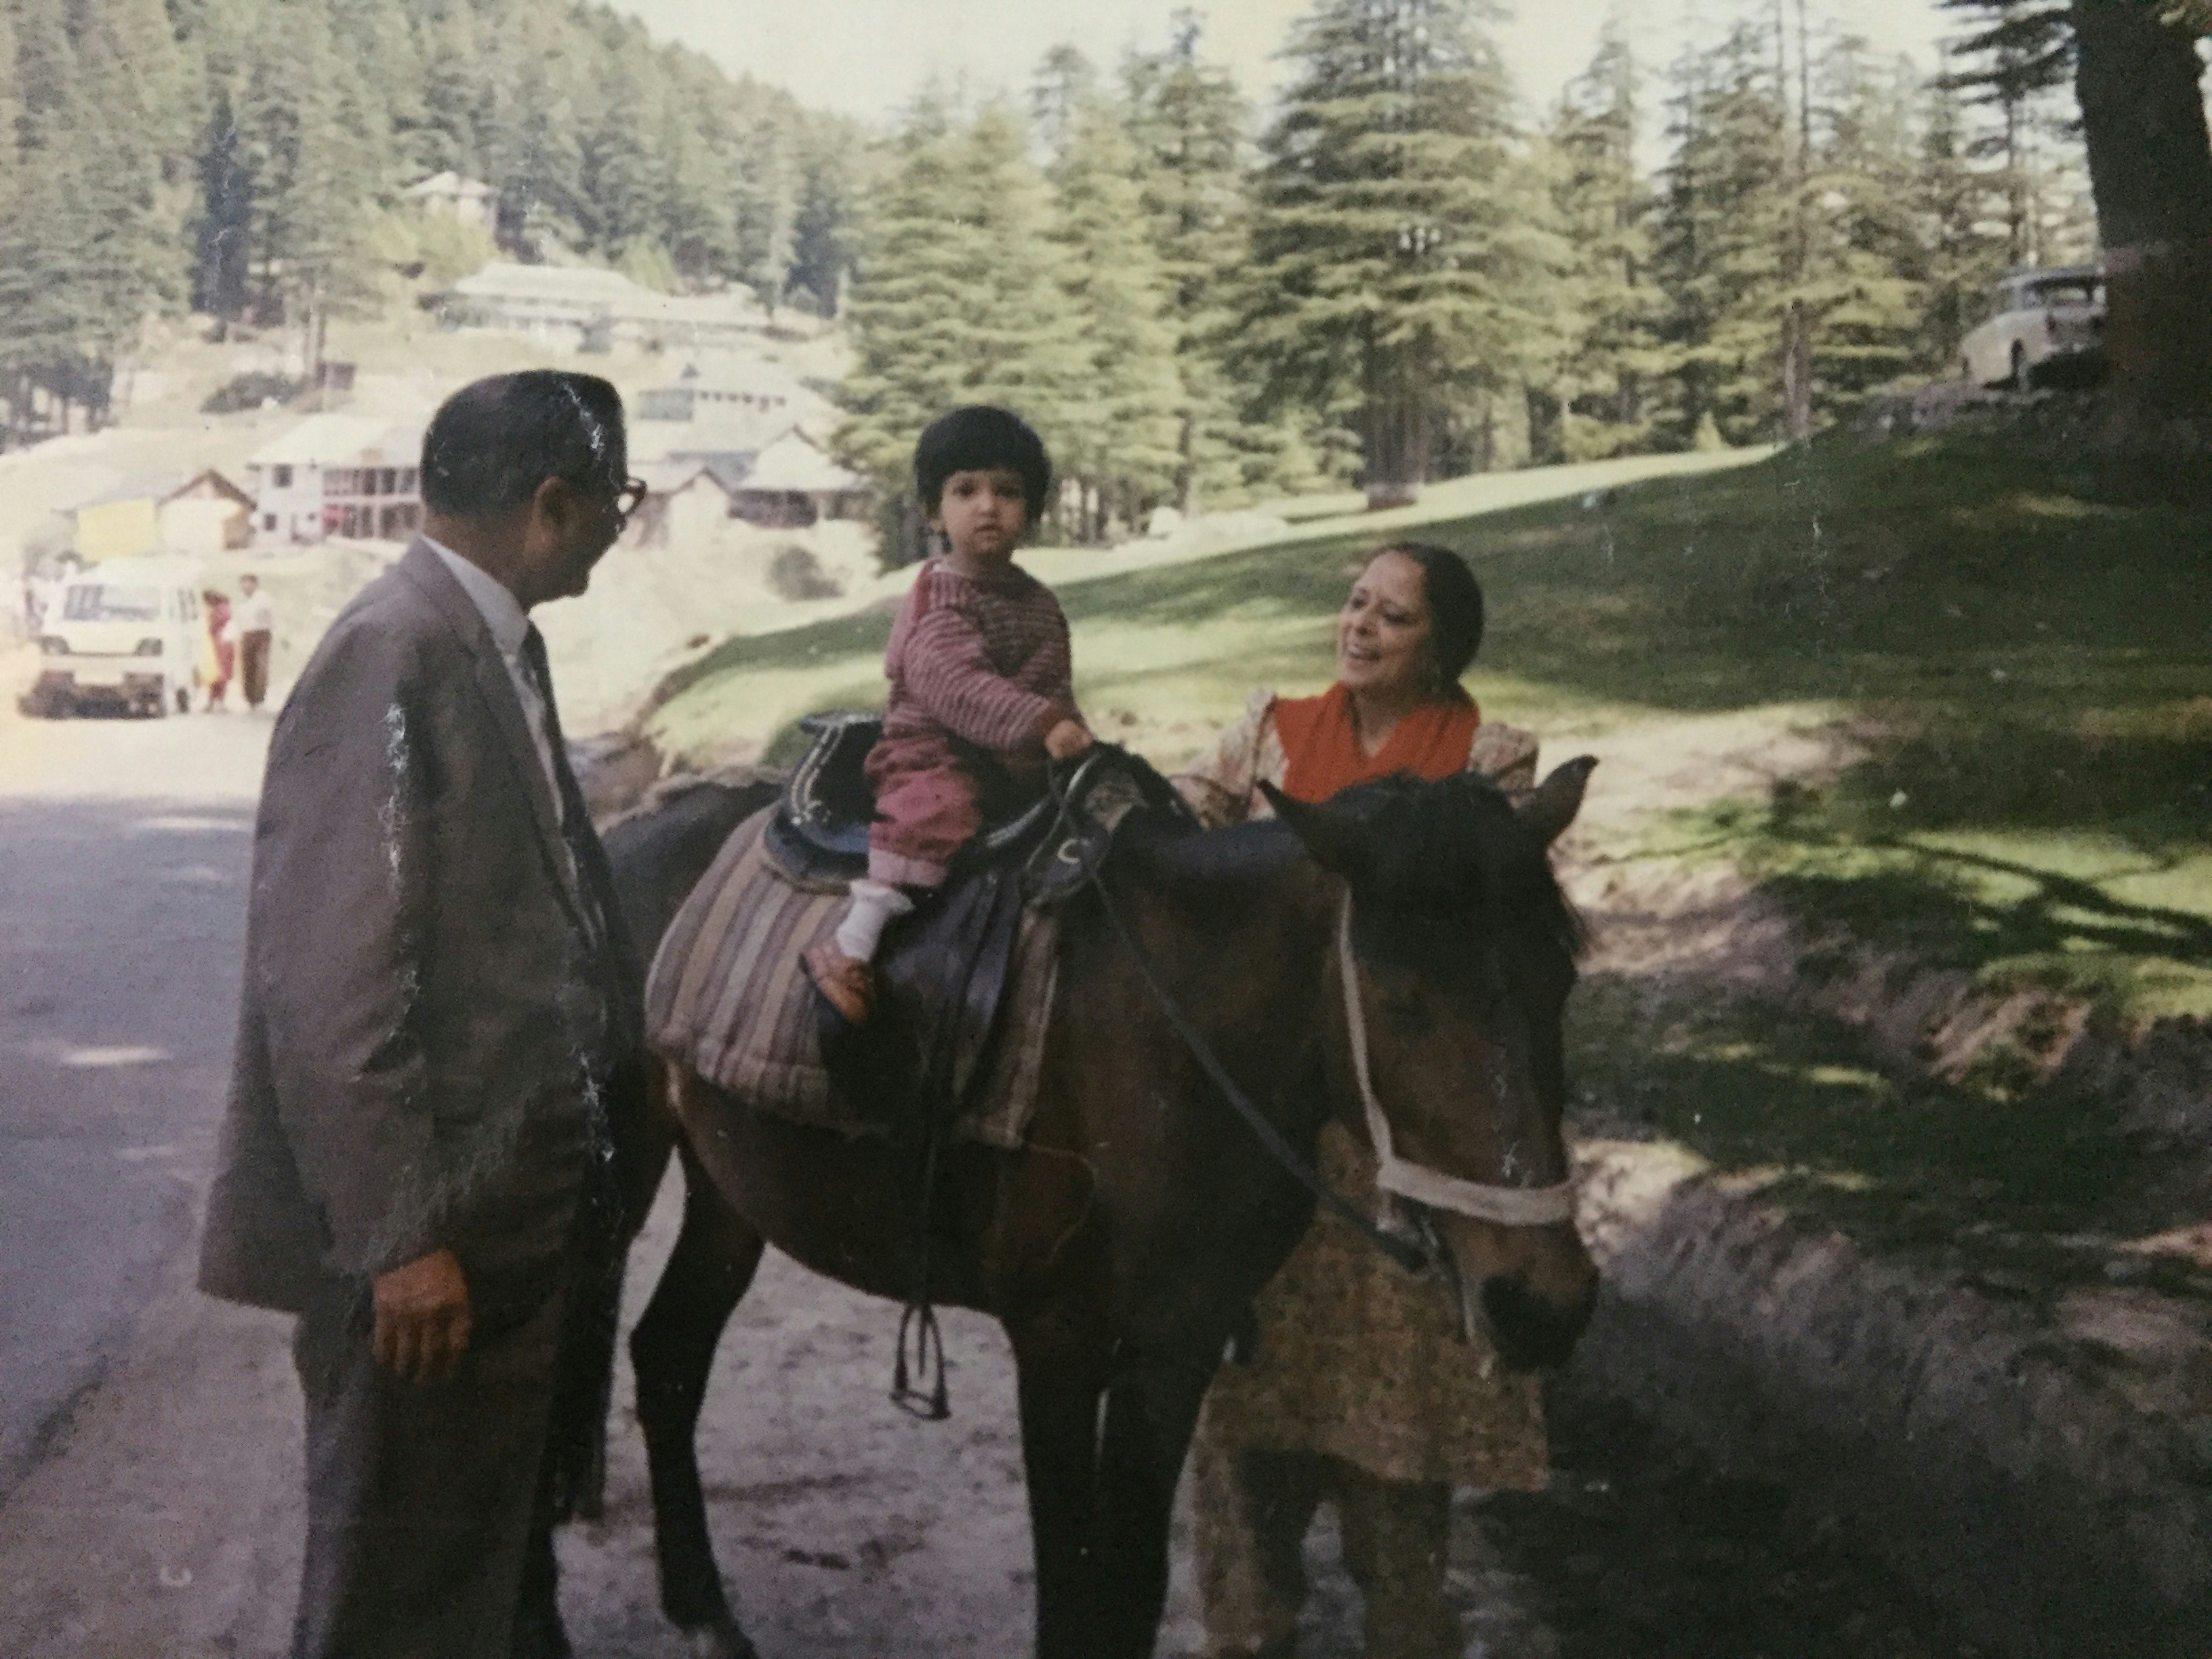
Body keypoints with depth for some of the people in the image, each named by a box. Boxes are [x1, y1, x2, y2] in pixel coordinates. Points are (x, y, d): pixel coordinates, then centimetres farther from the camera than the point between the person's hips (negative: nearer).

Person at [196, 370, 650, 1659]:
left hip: (529, 1209, 10)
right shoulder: (391, 656, -21)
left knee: (509, 1548, 25)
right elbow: (334, 989, -24)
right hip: (435, 1231, -9)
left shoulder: (499, 645, 8)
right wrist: (404, 1239, -23)